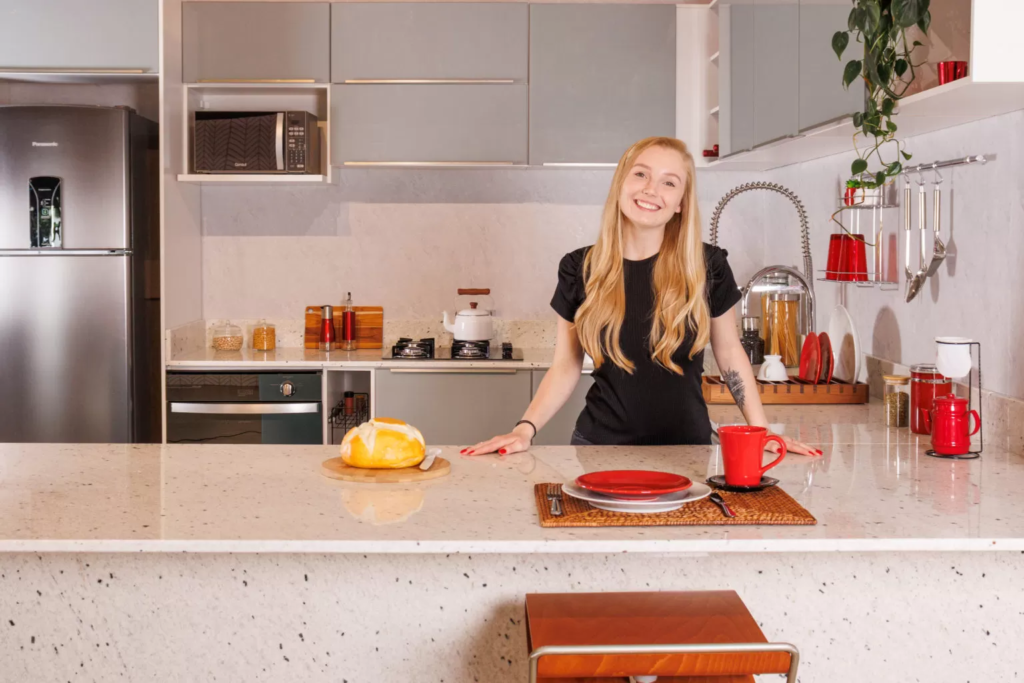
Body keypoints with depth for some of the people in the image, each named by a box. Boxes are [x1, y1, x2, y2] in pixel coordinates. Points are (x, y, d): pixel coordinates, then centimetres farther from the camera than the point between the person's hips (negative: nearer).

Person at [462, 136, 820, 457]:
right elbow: (565, 366, 2)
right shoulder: (579, 269, -4)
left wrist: (761, 432, 0)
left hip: (687, 447, 0)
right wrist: (526, 428, -11)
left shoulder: (707, 266, -7)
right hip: (600, 444, 1)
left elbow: (730, 354, 5)